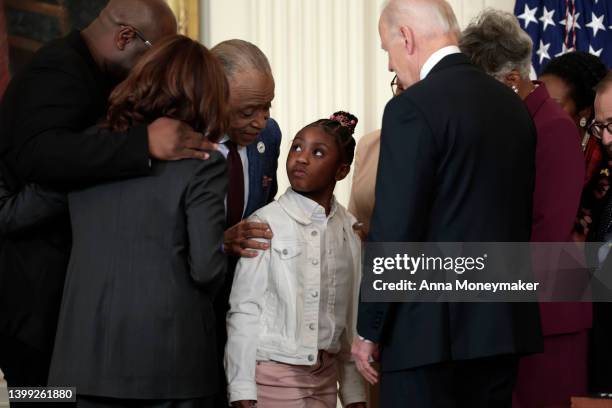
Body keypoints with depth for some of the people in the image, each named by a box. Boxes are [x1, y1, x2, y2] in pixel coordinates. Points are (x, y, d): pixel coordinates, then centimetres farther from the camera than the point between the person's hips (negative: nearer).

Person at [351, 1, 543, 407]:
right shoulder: (513, 104, 10)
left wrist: (369, 331, -7)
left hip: (433, 329, -7)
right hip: (505, 324, 7)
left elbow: (395, 230, -15)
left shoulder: (413, 108, -12)